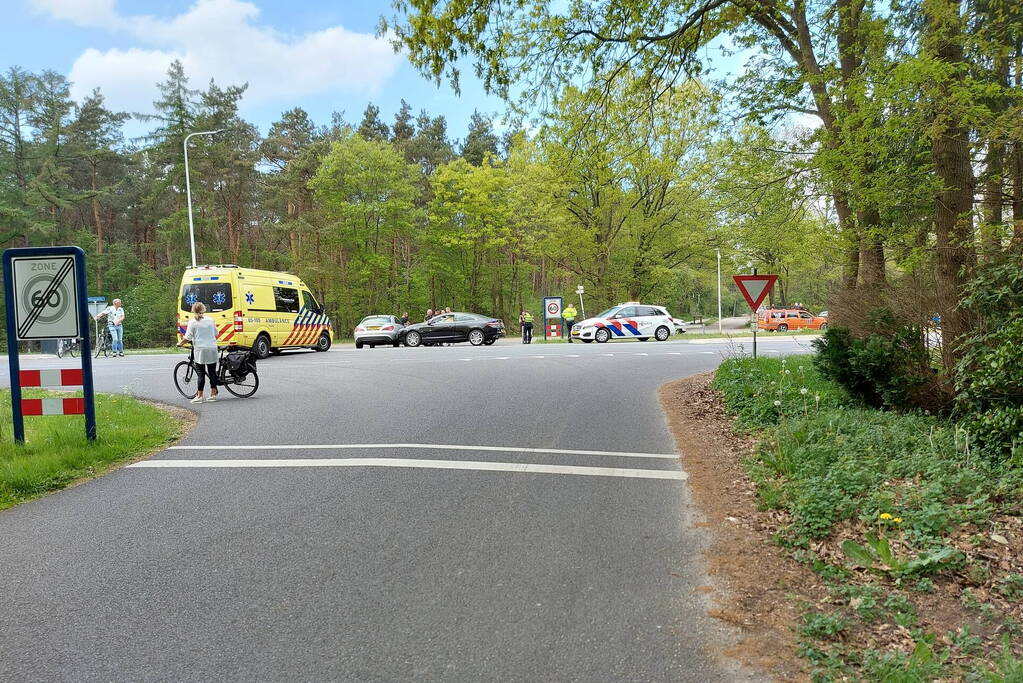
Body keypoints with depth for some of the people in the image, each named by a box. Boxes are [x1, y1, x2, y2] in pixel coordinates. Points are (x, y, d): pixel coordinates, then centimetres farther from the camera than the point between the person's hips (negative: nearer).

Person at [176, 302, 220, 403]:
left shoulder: (192, 322, -5)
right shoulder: (210, 320, 7)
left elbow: (187, 337, -7)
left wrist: (180, 343, 9)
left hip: (200, 350, -3)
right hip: (212, 349, 3)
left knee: (201, 373, 0)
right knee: (212, 372, 8)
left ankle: (199, 396, 2)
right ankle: (213, 394, 12)